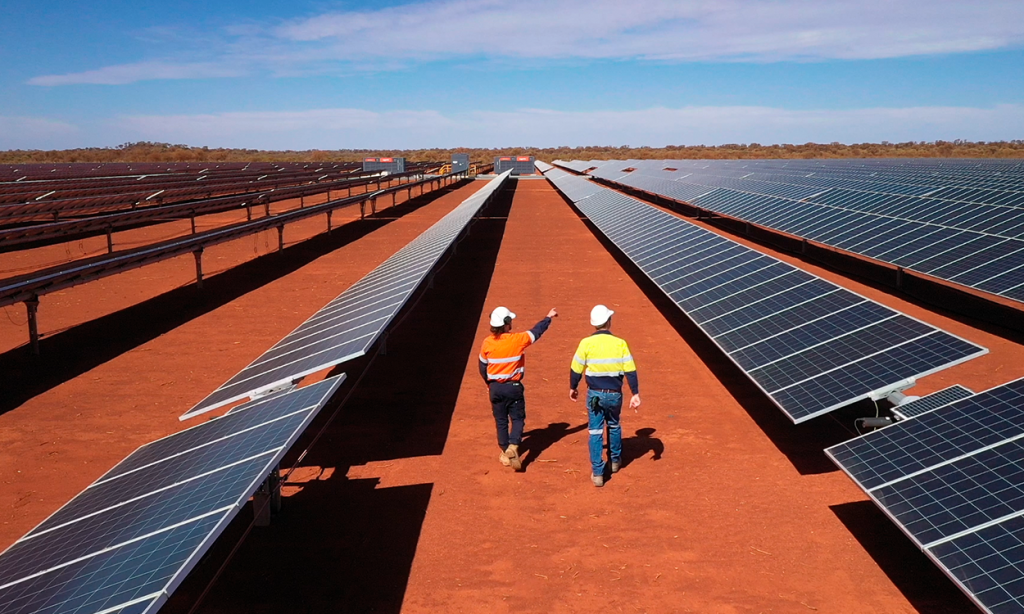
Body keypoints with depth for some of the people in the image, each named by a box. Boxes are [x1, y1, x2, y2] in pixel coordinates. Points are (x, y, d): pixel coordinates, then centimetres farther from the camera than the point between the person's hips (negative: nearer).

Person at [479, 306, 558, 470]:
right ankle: (513, 447, -11)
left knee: (501, 421, 14)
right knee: (517, 418, 9)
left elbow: (483, 367, 6)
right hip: (513, 387, -3)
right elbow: (536, 331, 2)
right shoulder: (517, 340, -14)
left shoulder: (487, 343, -6)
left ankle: (505, 453, 21)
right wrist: (548, 317, 18)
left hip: (495, 387, 3)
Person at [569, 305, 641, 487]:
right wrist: (635, 394, -1)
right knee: (614, 427, 25)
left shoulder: (586, 343, -9)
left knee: (595, 432, 6)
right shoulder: (620, 343, -7)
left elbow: (576, 369, -2)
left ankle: (598, 473, 5)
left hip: (594, 394, -1)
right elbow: (630, 371, -7)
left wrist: (573, 388, 14)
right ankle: (615, 461, 39)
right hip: (614, 394, 1)